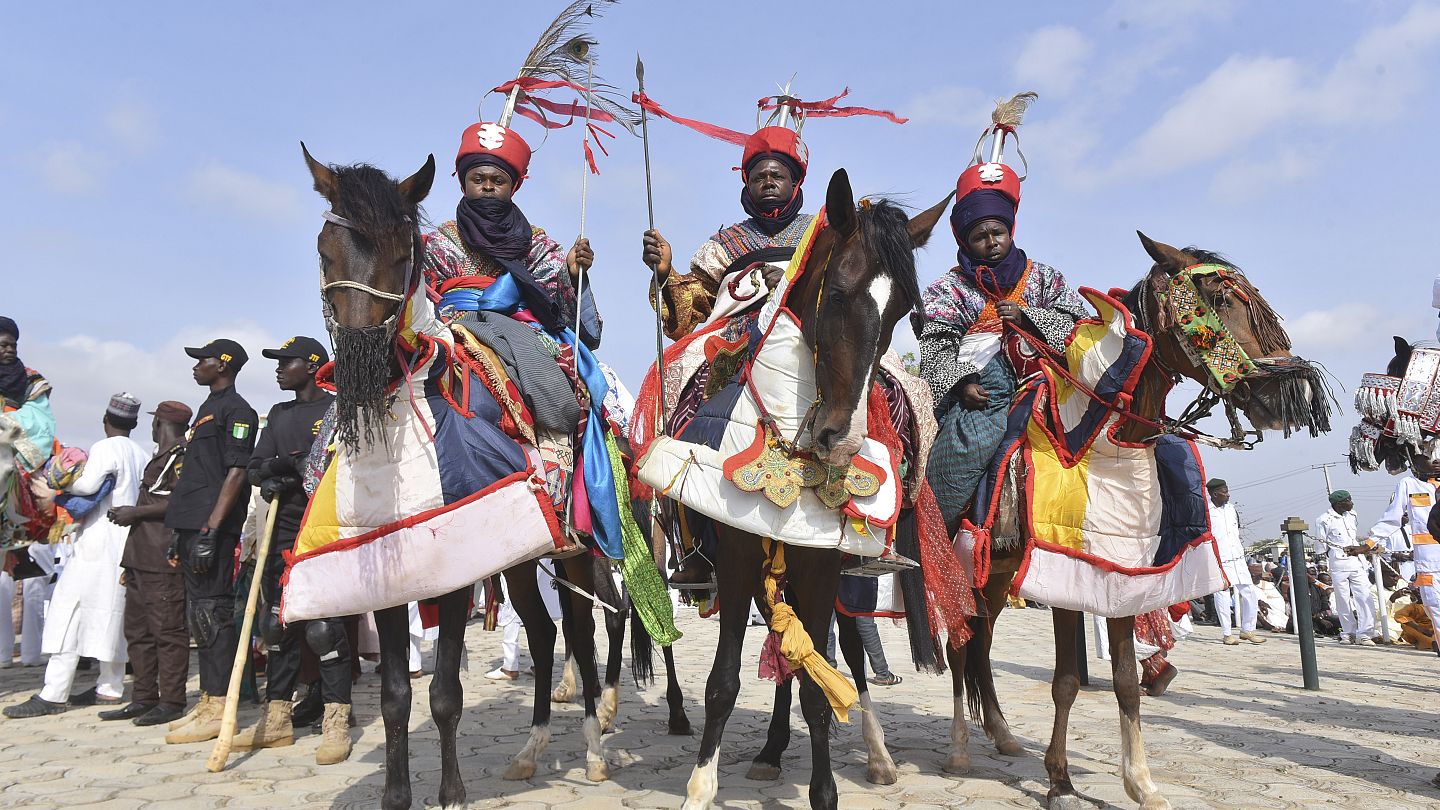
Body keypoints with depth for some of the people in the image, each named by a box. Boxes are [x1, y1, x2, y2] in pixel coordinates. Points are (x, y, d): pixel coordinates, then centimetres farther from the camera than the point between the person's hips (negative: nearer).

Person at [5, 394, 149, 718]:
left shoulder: (105, 449, -8)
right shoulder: (141, 455, 13)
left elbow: (89, 484, -21)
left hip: (100, 539, -8)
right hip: (128, 542, 8)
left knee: (68, 607, -6)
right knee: (112, 609, 13)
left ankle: (53, 694, -7)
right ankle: (110, 686, 18)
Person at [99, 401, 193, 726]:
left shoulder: (182, 455, -9)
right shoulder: (161, 457, 22)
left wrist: (136, 512, -14)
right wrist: (129, 513, 18)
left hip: (164, 559, -11)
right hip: (140, 557, 11)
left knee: (167, 630, -6)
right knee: (138, 631, 13)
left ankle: (171, 702, -1)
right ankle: (144, 699, 21)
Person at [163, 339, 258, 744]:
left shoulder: (236, 410, -7)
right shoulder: (207, 409, 22)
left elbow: (236, 473, -16)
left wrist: (210, 530, -22)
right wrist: (179, 531, 20)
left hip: (213, 527, -10)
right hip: (192, 526, 10)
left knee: (211, 611, -9)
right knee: (199, 614, 12)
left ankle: (219, 708, -4)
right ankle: (207, 701, 19)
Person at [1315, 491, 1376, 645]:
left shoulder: (1351, 515, 14)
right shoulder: (1324, 520, -6)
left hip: (1357, 562, 5)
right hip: (1338, 565, -5)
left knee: (1364, 597, -7)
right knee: (1343, 600, 1)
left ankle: (1364, 634, -7)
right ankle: (1348, 633, 12)